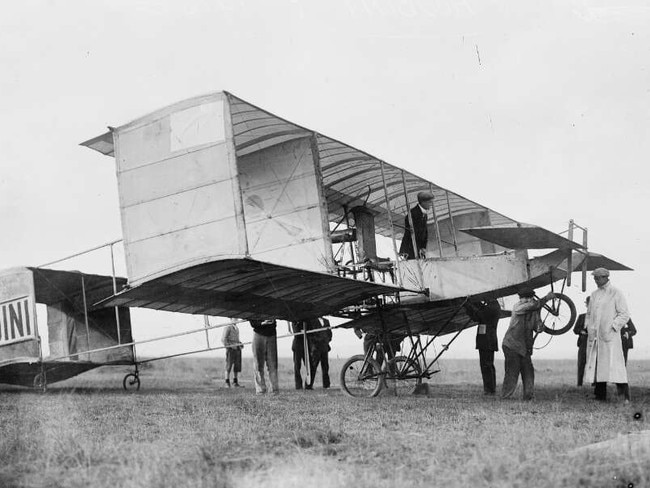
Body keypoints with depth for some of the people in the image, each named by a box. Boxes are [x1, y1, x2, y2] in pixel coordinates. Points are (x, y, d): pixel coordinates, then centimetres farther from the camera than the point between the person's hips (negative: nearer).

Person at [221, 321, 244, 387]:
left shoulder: (236, 328, 18)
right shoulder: (228, 327, -7)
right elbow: (223, 339, -11)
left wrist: (241, 344, 9)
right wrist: (231, 345, -18)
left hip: (237, 349, 7)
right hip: (230, 349, -7)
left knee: (237, 365, 7)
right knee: (229, 366, -3)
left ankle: (235, 382, 15)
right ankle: (227, 382, 4)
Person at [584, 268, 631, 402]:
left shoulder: (616, 294, -1)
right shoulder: (594, 294, 16)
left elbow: (624, 315, -4)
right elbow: (589, 314, 25)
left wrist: (612, 327, -12)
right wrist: (589, 328, 11)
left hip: (609, 336, -6)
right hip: (594, 336, 6)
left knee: (614, 364, -12)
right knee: (595, 365, 4)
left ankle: (624, 397, -9)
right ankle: (600, 395, 10)